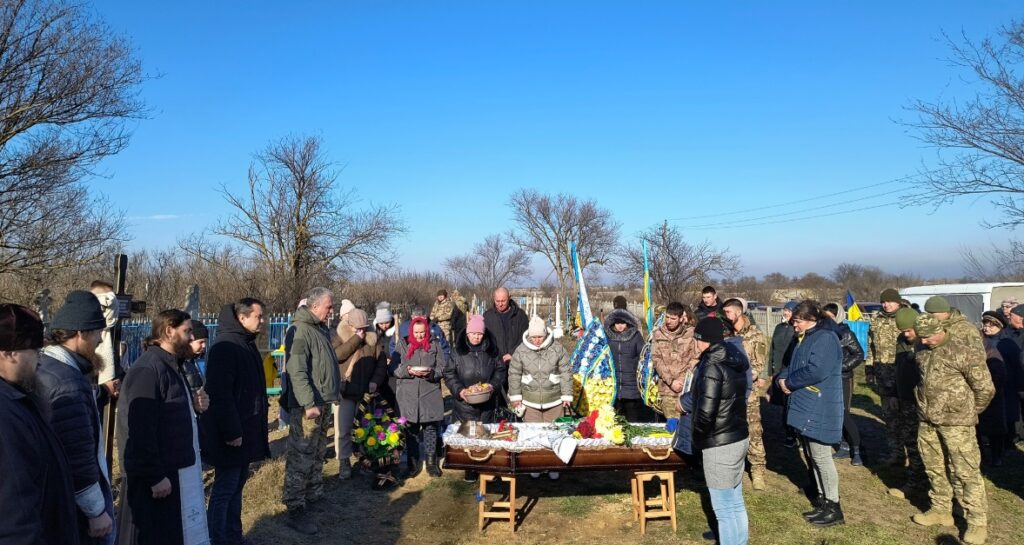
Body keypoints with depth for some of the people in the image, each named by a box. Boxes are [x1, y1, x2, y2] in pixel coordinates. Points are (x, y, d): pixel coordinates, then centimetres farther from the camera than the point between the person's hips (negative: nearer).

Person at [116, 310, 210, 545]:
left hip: (178, 470, 10)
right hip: (157, 476, -10)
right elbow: (141, 430, -25)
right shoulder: (148, 370, -20)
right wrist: (155, 477, -23)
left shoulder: (173, 366, 12)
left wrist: (193, 405, 4)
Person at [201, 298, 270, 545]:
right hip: (231, 434, -10)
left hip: (246, 430, 10)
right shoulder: (224, 347, -18)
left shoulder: (247, 344, 12)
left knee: (237, 486, 16)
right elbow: (220, 394, -24)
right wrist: (231, 432, -24)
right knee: (224, 490, -2)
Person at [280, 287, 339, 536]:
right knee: (301, 457, -6)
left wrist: (335, 390, 23)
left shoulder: (321, 329, 14)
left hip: (324, 403, 10)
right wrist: (309, 403, -25)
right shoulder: (300, 331, -16)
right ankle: (296, 511, 0)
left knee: (318, 453, 19)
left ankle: (314, 495, 32)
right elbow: (296, 372, -22)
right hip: (307, 406, -10)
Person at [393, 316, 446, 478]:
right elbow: (394, 369, 1)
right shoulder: (403, 344, 4)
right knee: (411, 430, 5)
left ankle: (431, 463, 17)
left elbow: (442, 368, 3)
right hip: (408, 395, 0)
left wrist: (430, 372, -17)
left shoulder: (434, 345, 4)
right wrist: (408, 371, -17)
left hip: (430, 394, 0)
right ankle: (412, 464, 17)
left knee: (430, 428, 5)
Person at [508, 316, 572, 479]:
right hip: (530, 401, 1)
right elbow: (514, 374, 4)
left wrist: (567, 396, -2)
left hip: (554, 401, 0)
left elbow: (566, 373, -1)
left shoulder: (557, 349, -6)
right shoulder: (521, 350, -5)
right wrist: (515, 396, 1)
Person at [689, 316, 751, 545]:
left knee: (723, 507, 3)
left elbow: (705, 412, -27)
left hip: (719, 444, -9)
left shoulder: (711, 366, -21)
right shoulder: (737, 358, 6)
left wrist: (698, 437, -8)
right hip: (739, 437, 9)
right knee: (736, 501, 21)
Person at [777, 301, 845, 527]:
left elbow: (816, 371, -27)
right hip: (805, 407, 10)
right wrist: (782, 379, -3)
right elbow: (792, 366, 20)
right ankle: (823, 500, 27)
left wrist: (789, 383, -15)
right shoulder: (804, 339, 15)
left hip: (819, 409, -10)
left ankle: (833, 508, 8)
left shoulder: (825, 338, -16)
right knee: (811, 457, 16)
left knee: (821, 457, -3)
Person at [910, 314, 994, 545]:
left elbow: (985, 388, -9)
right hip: (927, 420, 7)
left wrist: (967, 412, 3)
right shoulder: (922, 349, 4)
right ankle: (940, 510, 31)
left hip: (956, 421, -7)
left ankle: (977, 522, 9)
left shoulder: (965, 350, -16)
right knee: (934, 467, 16)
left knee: (965, 472, -2)